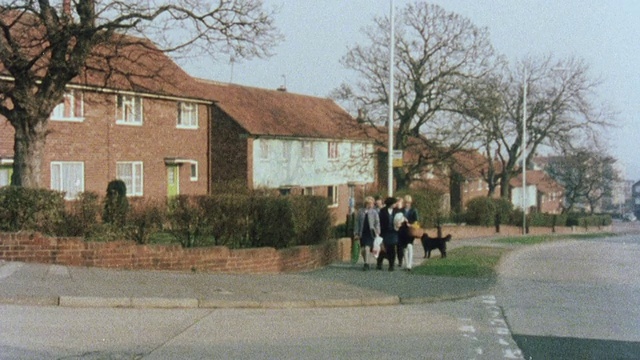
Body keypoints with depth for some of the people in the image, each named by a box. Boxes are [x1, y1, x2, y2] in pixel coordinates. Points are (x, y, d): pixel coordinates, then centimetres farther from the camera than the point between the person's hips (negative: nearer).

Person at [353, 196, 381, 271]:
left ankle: (366, 264, -7)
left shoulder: (374, 212, 0)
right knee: (362, 250, 5)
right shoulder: (361, 212, 5)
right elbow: (357, 223, 8)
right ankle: (366, 263, 23)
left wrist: (377, 232, -6)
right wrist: (356, 233, 5)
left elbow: (377, 223, 1)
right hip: (362, 233, 3)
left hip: (370, 233, -3)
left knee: (367, 248, -14)